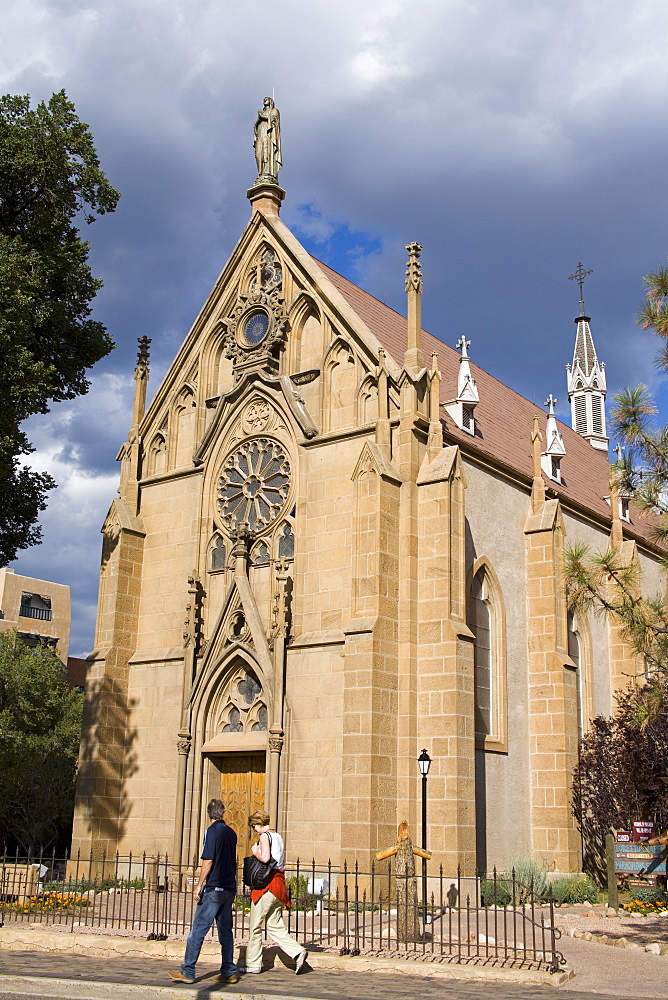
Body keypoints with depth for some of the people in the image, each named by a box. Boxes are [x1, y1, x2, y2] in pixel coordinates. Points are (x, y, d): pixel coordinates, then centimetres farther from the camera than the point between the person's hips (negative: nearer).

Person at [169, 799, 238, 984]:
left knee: (198, 930, -3)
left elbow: (208, 861, -15)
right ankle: (229, 972, 11)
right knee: (225, 931, 11)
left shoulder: (212, 831, -10)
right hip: (230, 888, 7)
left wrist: (199, 885, -11)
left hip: (214, 888, -7)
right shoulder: (231, 833, 10)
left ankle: (187, 972, -1)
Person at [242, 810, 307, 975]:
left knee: (256, 927, 2)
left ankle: (252, 964, 8)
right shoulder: (278, 837, 16)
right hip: (279, 883, 8)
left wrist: (255, 852, -6)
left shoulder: (264, 836, -9)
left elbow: (265, 857, -24)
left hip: (266, 885, -8)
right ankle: (297, 951, -5)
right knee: (275, 926, 10)